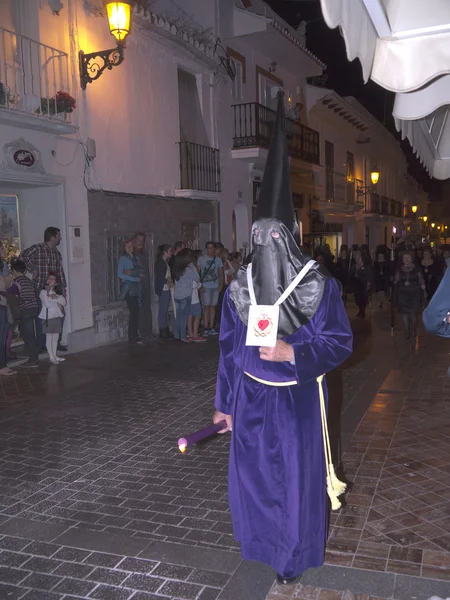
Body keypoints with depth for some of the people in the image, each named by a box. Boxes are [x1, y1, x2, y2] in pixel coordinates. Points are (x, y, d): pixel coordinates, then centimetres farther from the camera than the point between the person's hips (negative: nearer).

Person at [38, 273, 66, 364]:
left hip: (57, 316, 5)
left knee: (56, 337, 9)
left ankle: (55, 355, 18)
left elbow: (64, 302, 1)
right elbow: (47, 303, -17)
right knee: (49, 338, -1)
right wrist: (57, 303, -6)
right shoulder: (43, 292, -4)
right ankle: (51, 357, 3)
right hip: (48, 317, -5)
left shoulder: (57, 291, 14)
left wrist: (56, 297, -14)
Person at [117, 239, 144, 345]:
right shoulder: (123, 259, -1)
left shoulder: (136, 258, 16)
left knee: (136, 313, 3)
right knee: (134, 312, -10)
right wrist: (135, 278, -11)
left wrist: (132, 272, -10)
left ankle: (134, 337, 10)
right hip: (128, 288, -5)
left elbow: (142, 271, 9)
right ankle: (133, 338, -4)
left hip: (137, 288, 5)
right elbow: (120, 274, -10)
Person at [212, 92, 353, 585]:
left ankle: (293, 555, 34)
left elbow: (340, 342, -7)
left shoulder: (319, 285, -11)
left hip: (297, 399, -3)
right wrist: (224, 403, 7)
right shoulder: (238, 289, -2)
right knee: (250, 472, 13)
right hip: (251, 398, 3)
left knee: (298, 475, 9)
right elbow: (228, 349, 4)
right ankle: (262, 541, 41)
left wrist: (292, 352, -23)